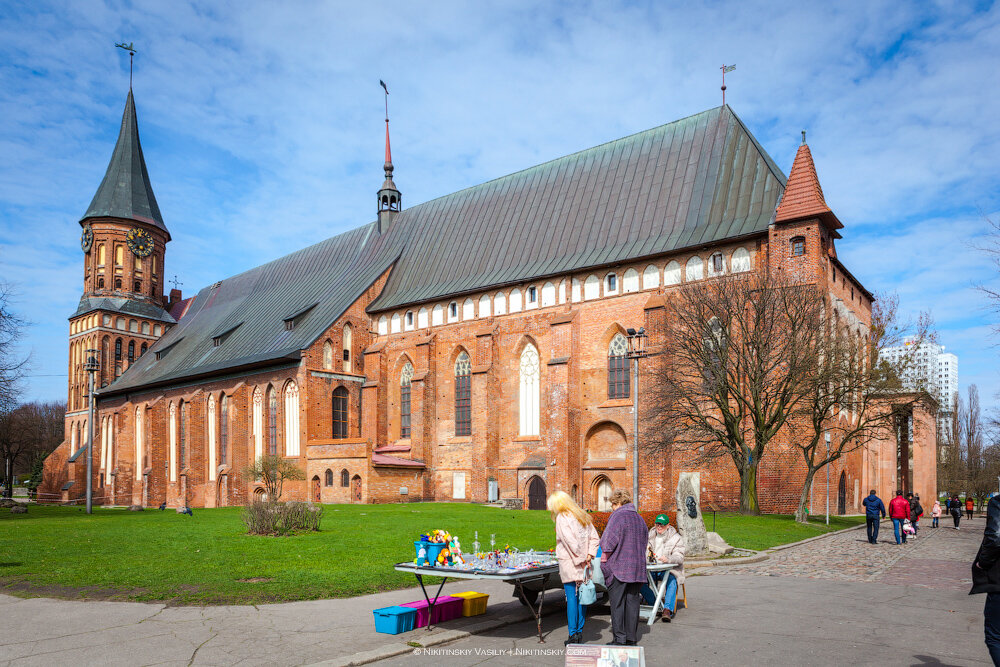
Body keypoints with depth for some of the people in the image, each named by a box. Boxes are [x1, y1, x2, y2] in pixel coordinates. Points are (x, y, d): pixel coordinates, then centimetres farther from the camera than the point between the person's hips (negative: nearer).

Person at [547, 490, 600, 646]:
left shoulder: (562, 518, -9)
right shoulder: (583, 516, 14)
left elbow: (571, 542, -17)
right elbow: (594, 538, 10)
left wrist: (581, 559, -11)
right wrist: (589, 555, 1)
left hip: (569, 563, -7)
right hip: (582, 564, 7)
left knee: (571, 597, -2)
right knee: (581, 596, 11)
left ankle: (573, 635, 0)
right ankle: (580, 633, 16)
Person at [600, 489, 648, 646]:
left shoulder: (618, 516, -10)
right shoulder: (639, 518, 13)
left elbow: (608, 541, -14)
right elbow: (645, 542, 18)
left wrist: (604, 559, -3)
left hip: (618, 567, -7)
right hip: (637, 568, 7)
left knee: (617, 603, 0)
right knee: (632, 602, 10)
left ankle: (620, 639, 1)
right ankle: (632, 638, 15)